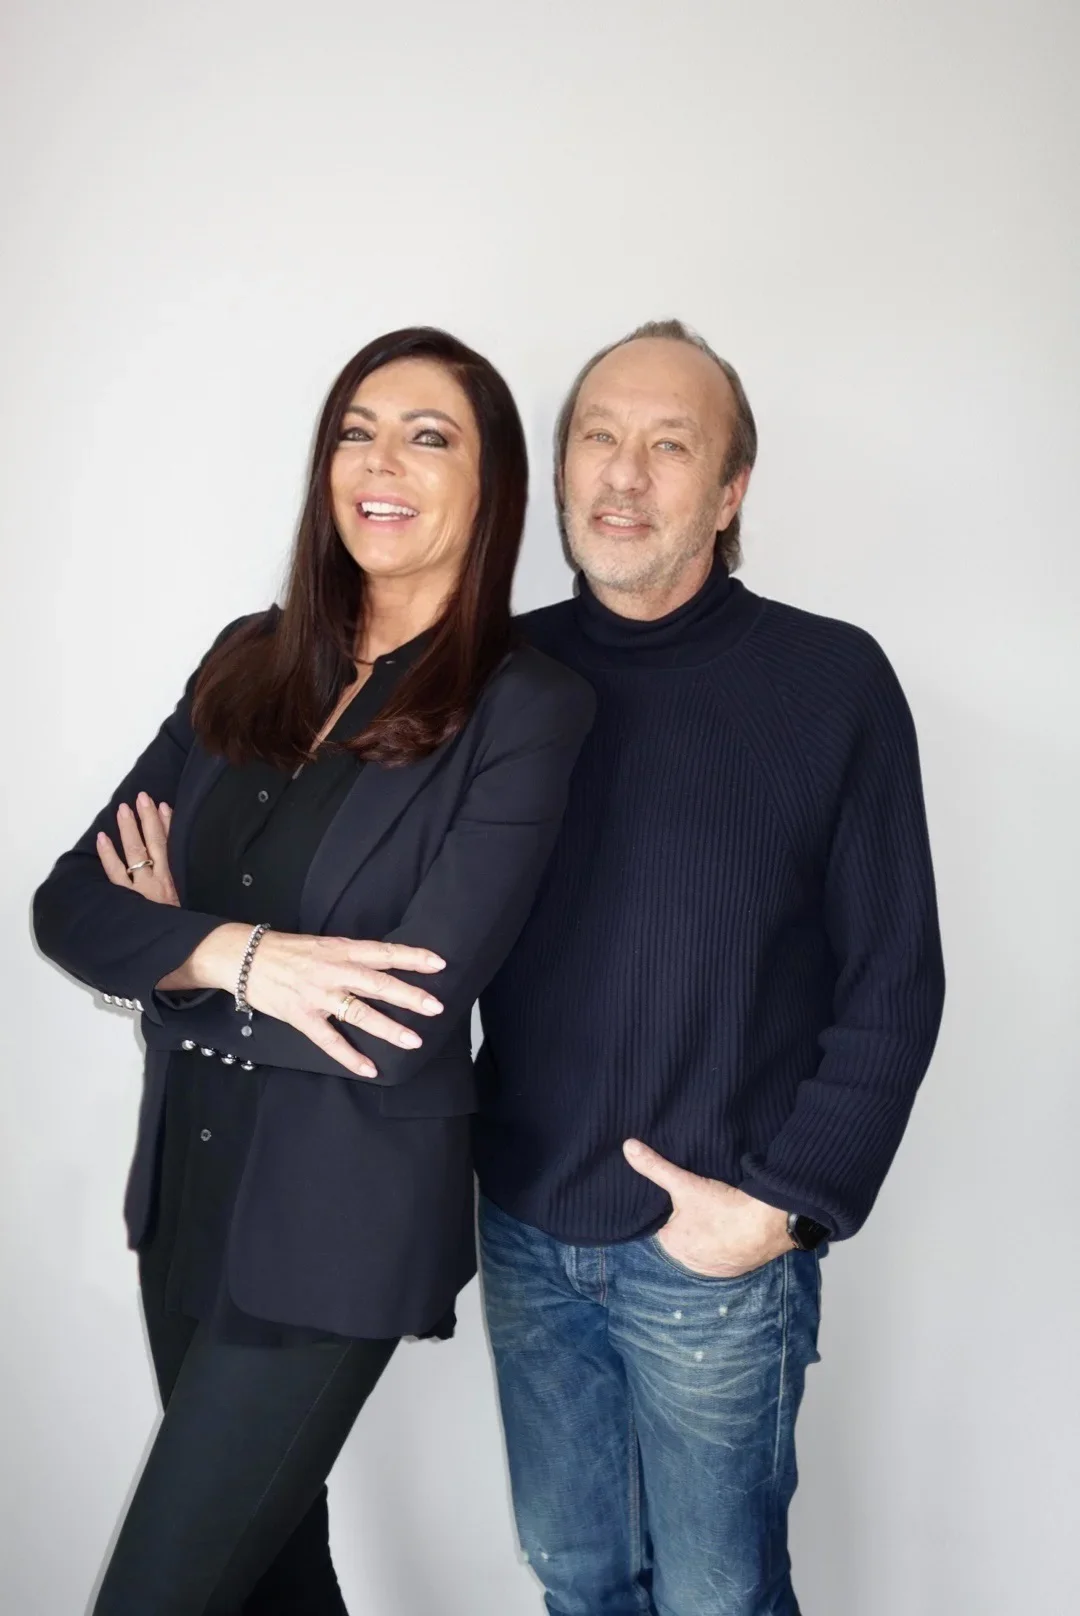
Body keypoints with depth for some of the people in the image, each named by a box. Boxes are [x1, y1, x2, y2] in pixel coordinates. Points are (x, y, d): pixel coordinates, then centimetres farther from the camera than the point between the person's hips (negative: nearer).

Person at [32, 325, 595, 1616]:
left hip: (341, 1222, -5)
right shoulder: (250, 663, 3)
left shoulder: (525, 707, -13)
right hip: (186, 1185, 6)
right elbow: (70, 905, -2)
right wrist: (237, 954, -20)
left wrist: (175, 950, -9)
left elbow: (405, 1021, -20)